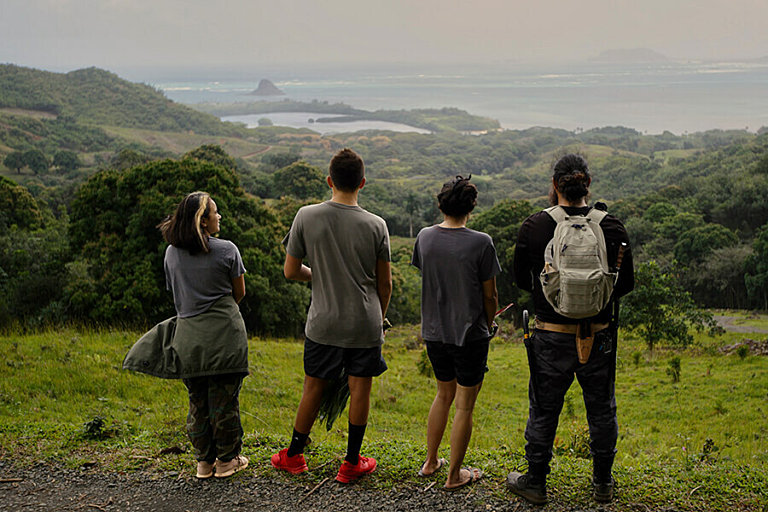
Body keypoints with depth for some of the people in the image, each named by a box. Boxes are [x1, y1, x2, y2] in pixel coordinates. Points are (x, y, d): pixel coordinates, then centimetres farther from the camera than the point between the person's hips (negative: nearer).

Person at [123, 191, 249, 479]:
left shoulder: (172, 253, 5)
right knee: (224, 398, 6)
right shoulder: (226, 250, -7)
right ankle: (227, 460, 16)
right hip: (223, 333, -4)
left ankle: (204, 461, 21)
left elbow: (176, 293, 14)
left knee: (198, 401, 13)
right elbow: (239, 292, 3)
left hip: (188, 334, 4)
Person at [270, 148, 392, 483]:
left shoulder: (306, 217, -8)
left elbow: (291, 271, -2)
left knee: (314, 387, 14)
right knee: (360, 389, 11)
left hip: (323, 323, 1)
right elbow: (384, 283, 0)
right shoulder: (376, 226, -8)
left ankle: (293, 456, 28)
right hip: (365, 324, -1)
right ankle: (352, 463, 20)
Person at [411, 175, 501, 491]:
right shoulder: (480, 243, -16)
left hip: (434, 332, 5)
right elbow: (489, 295, -9)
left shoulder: (424, 237, -3)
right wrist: (488, 326, 9)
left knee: (444, 395, 24)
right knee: (464, 405, 8)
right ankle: (454, 475, 18)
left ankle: (430, 462, 33)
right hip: (470, 335, -5)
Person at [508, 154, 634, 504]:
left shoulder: (533, 227, -9)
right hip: (598, 337, 1)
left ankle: (535, 482, 25)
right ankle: (602, 483, 31)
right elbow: (626, 285, 2)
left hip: (551, 338, -1)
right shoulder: (611, 228, -7)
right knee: (601, 410, 17)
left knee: (543, 410, 13)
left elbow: (521, 279, 3)